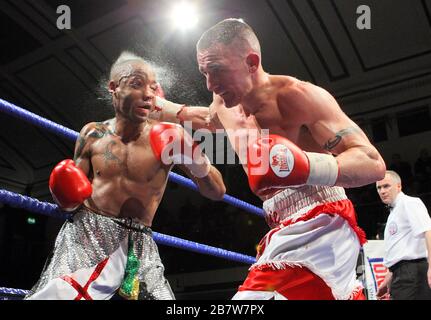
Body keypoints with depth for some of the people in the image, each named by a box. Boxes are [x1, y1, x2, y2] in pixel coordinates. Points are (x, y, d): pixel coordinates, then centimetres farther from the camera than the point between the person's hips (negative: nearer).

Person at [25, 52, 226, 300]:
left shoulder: (168, 136, -6)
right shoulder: (93, 134, 2)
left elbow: (217, 192, -6)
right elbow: (73, 197, 13)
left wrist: (195, 159, -25)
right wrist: (68, 200, -11)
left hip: (138, 247, -1)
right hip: (85, 235, 1)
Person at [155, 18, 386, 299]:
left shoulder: (296, 96, -17)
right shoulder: (225, 106, 8)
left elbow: (374, 164, -19)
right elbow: (206, 118, 36)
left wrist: (306, 167, -36)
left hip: (318, 229, -9)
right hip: (289, 232, 9)